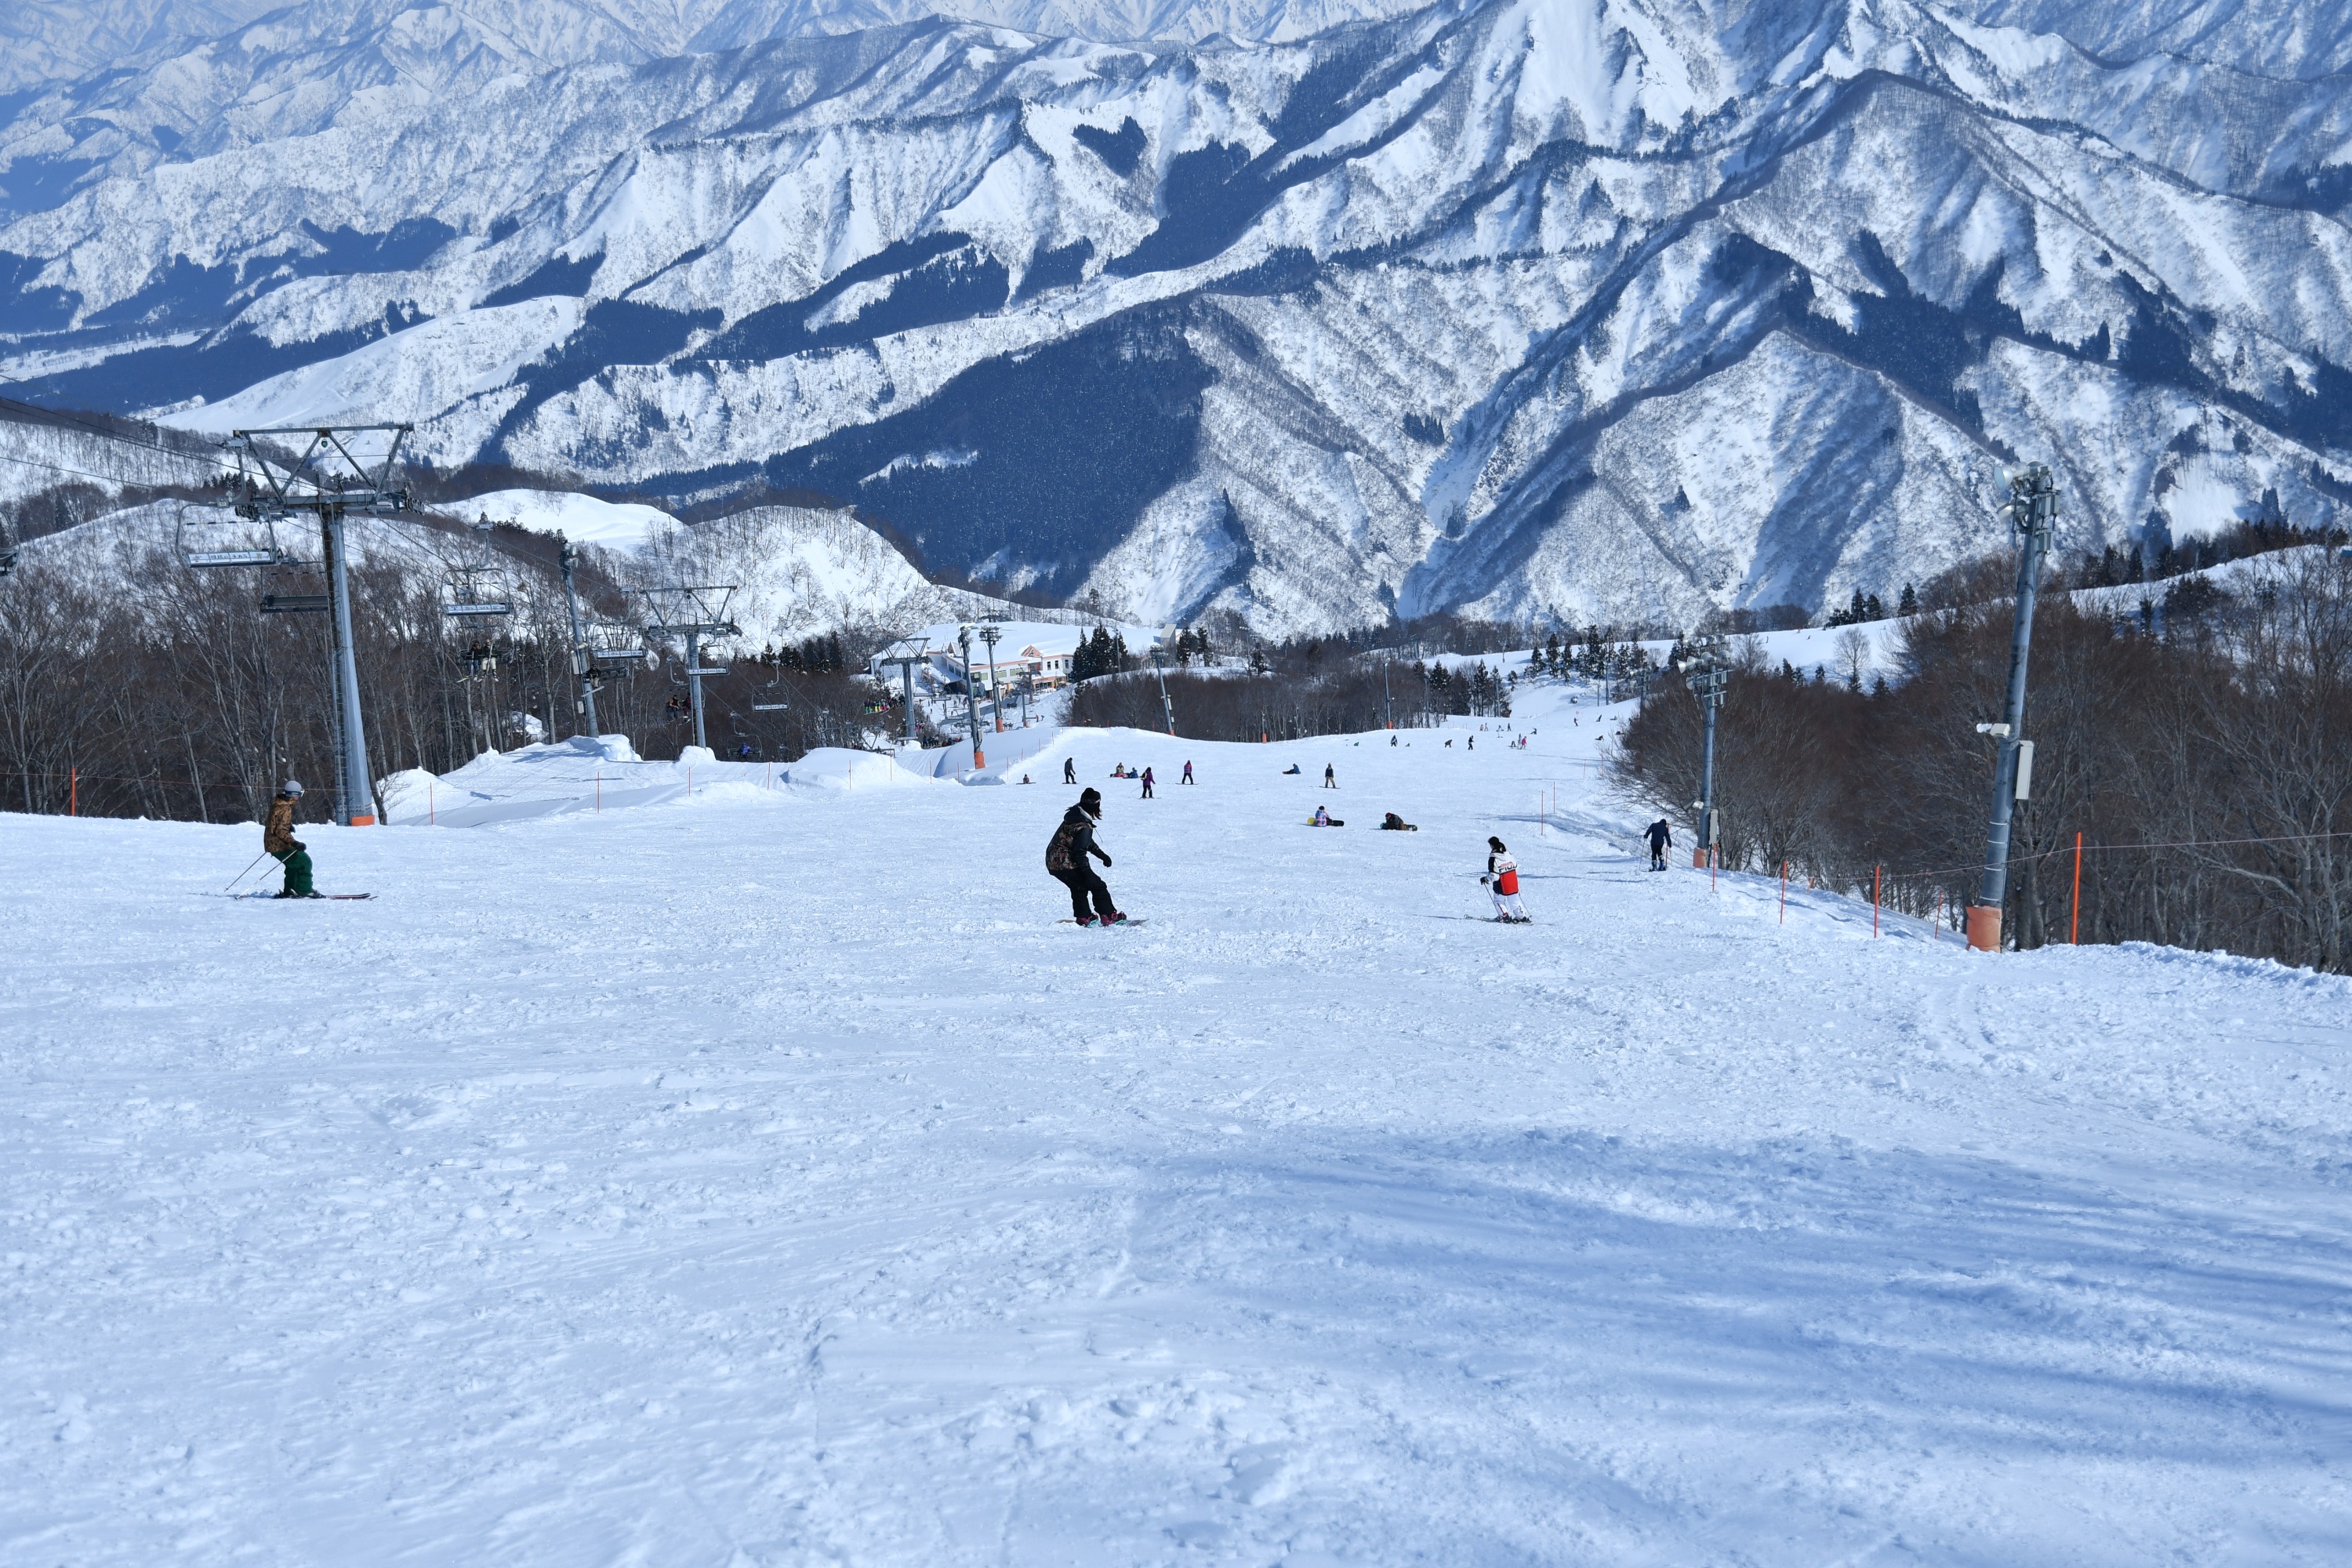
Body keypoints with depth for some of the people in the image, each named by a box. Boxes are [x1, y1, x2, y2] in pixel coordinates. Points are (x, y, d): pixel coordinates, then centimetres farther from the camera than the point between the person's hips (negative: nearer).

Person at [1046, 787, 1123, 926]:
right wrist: (1088, 872, -16)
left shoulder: (1074, 816, 9)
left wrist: (1102, 854, 27)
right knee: (1097, 885, 1)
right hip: (1065, 865, -10)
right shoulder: (1084, 826, -21)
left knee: (1079, 887, 28)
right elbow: (1079, 852, -21)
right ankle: (1109, 916, 4)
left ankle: (1083, 917, 32)